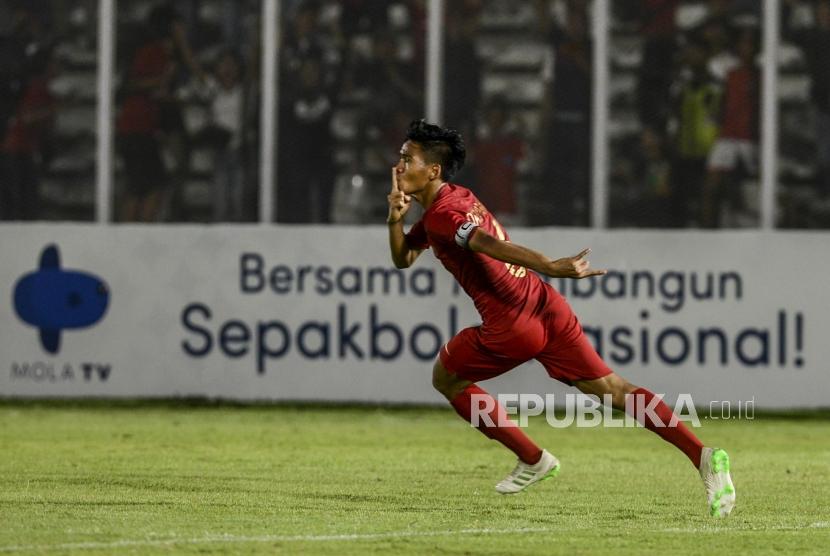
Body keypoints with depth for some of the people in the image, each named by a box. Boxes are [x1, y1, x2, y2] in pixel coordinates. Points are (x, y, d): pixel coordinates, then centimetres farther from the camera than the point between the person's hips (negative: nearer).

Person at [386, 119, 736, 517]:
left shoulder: (442, 213, -11)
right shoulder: (455, 198, 20)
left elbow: (490, 244, -28)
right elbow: (403, 259, 23)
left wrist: (551, 267, -43)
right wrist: (396, 219, 2)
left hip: (514, 327, -9)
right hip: (547, 309, 9)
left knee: (446, 378, 17)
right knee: (612, 389, 6)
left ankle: (532, 459, 16)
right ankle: (703, 456, -7)